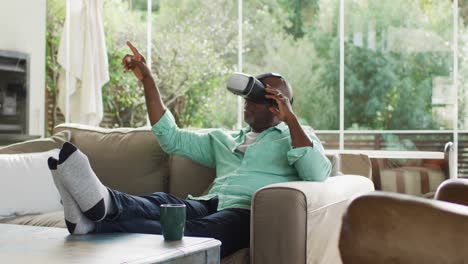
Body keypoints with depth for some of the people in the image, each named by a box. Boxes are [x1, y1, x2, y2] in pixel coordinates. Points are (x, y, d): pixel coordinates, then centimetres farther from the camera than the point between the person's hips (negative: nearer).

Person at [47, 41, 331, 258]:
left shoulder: (295, 137, 19)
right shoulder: (223, 139, 34)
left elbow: (317, 175, -3)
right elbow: (171, 138, 27)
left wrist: (290, 118, -7)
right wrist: (148, 80, 23)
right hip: (211, 204, 6)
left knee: (193, 234, -37)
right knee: (163, 202, -30)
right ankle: (98, 206, -62)